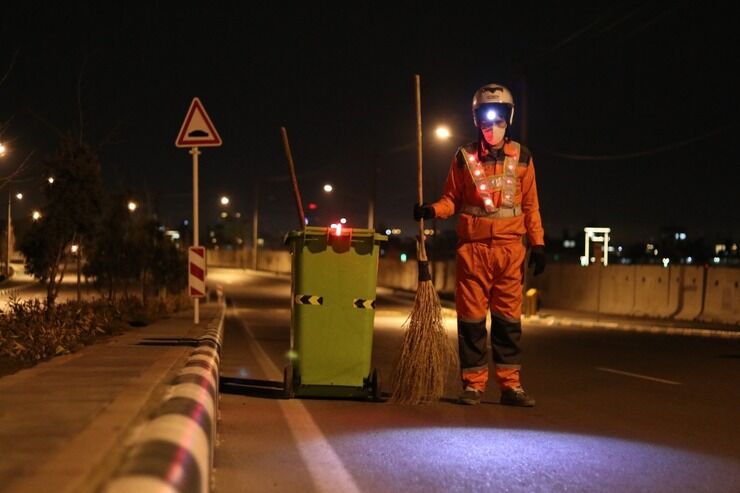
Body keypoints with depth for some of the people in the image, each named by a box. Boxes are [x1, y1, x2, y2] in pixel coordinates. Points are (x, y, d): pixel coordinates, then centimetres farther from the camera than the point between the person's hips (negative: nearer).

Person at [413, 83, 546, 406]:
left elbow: (530, 205, 9)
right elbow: (452, 200, 9)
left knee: (508, 317, 1)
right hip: (473, 246, 0)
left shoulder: (521, 158, 9)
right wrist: (431, 210, -11)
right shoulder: (464, 158, 7)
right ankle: (473, 383, 8)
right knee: (471, 317, 1)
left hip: (510, 247, 0)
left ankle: (510, 383, 6)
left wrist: (537, 243, 4)